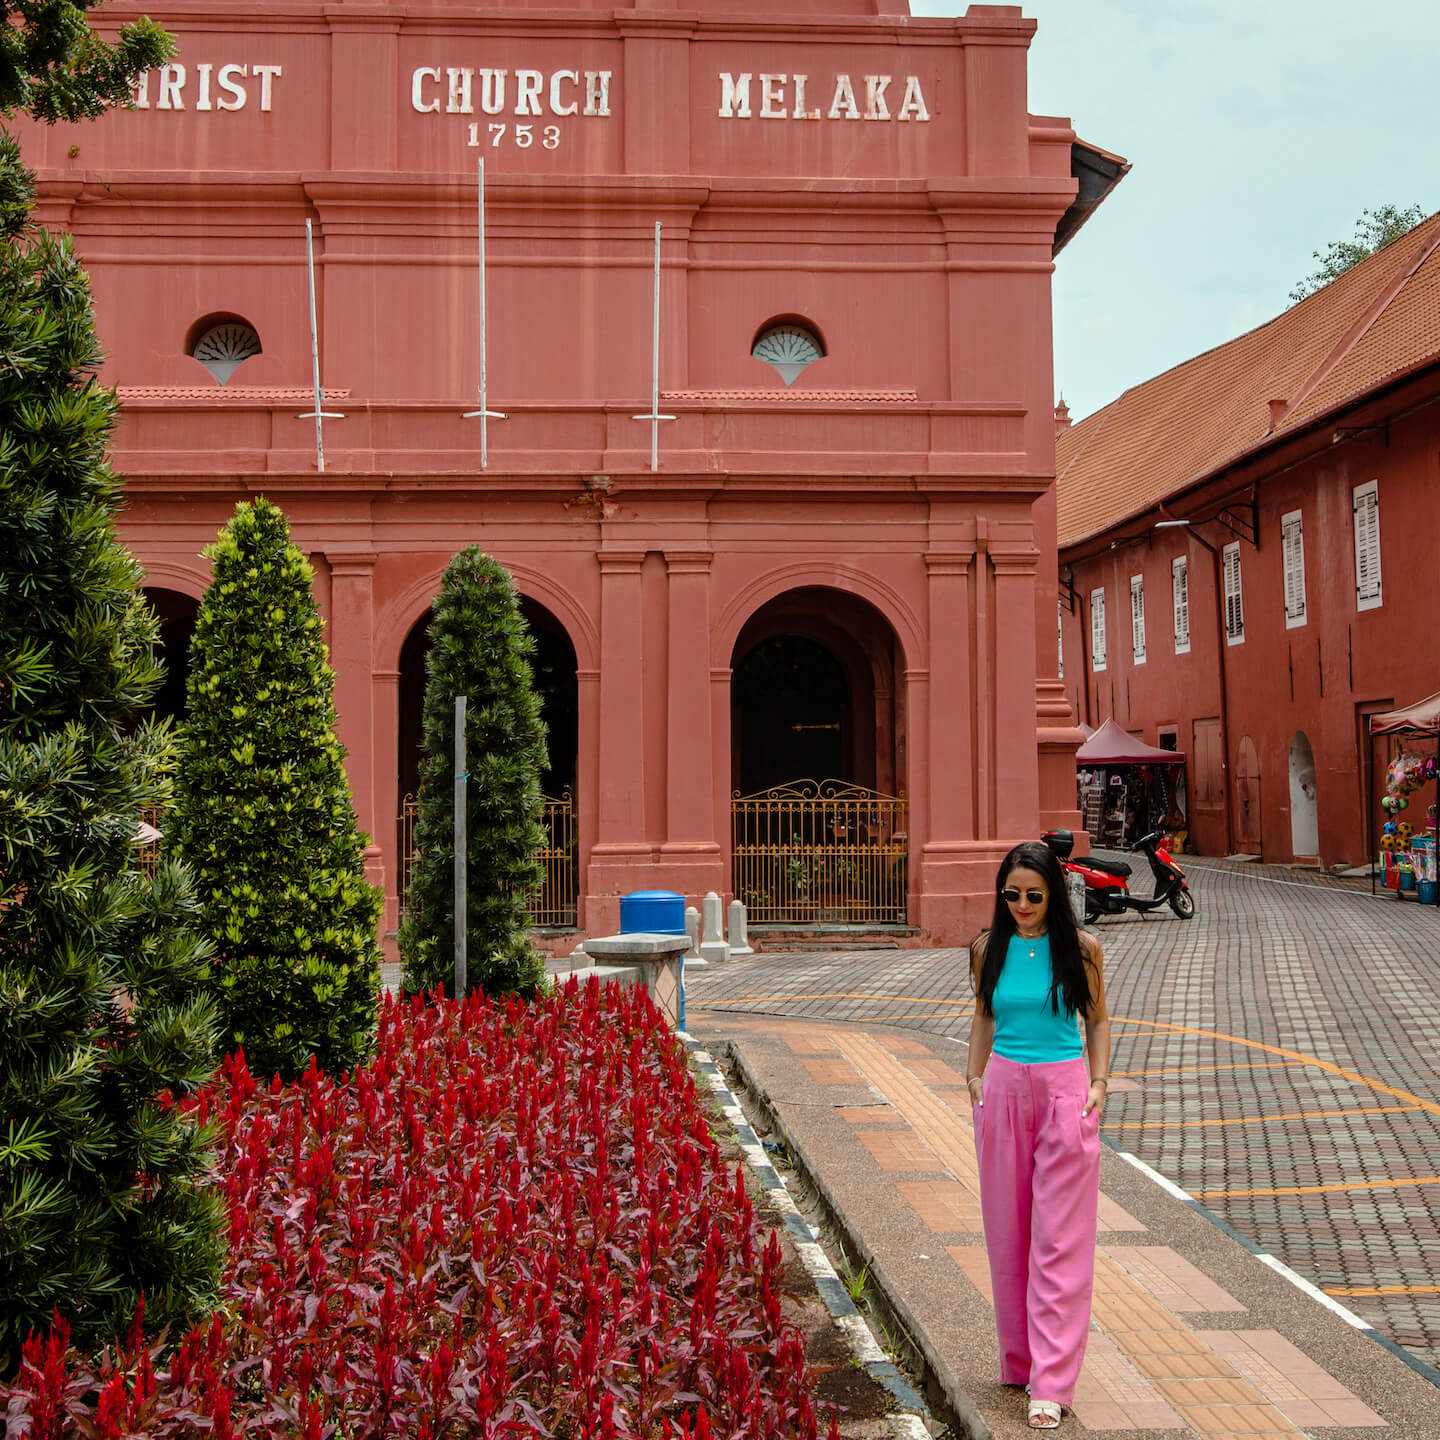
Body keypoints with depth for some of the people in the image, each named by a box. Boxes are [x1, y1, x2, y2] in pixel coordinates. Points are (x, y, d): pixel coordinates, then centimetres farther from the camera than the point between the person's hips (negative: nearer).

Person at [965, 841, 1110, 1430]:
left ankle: (1051, 1382, -1)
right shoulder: (990, 949, 3)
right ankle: (1018, 1360, 23)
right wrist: (975, 1075, 6)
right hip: (1004, 1088, 2)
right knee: (1007, 1233, 8)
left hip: (1064, 1089, -2)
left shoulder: (1080, 948, -2)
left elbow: (1097, 1019, 9)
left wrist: (1099, 1083, -2)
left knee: (1059, 1241, -3)